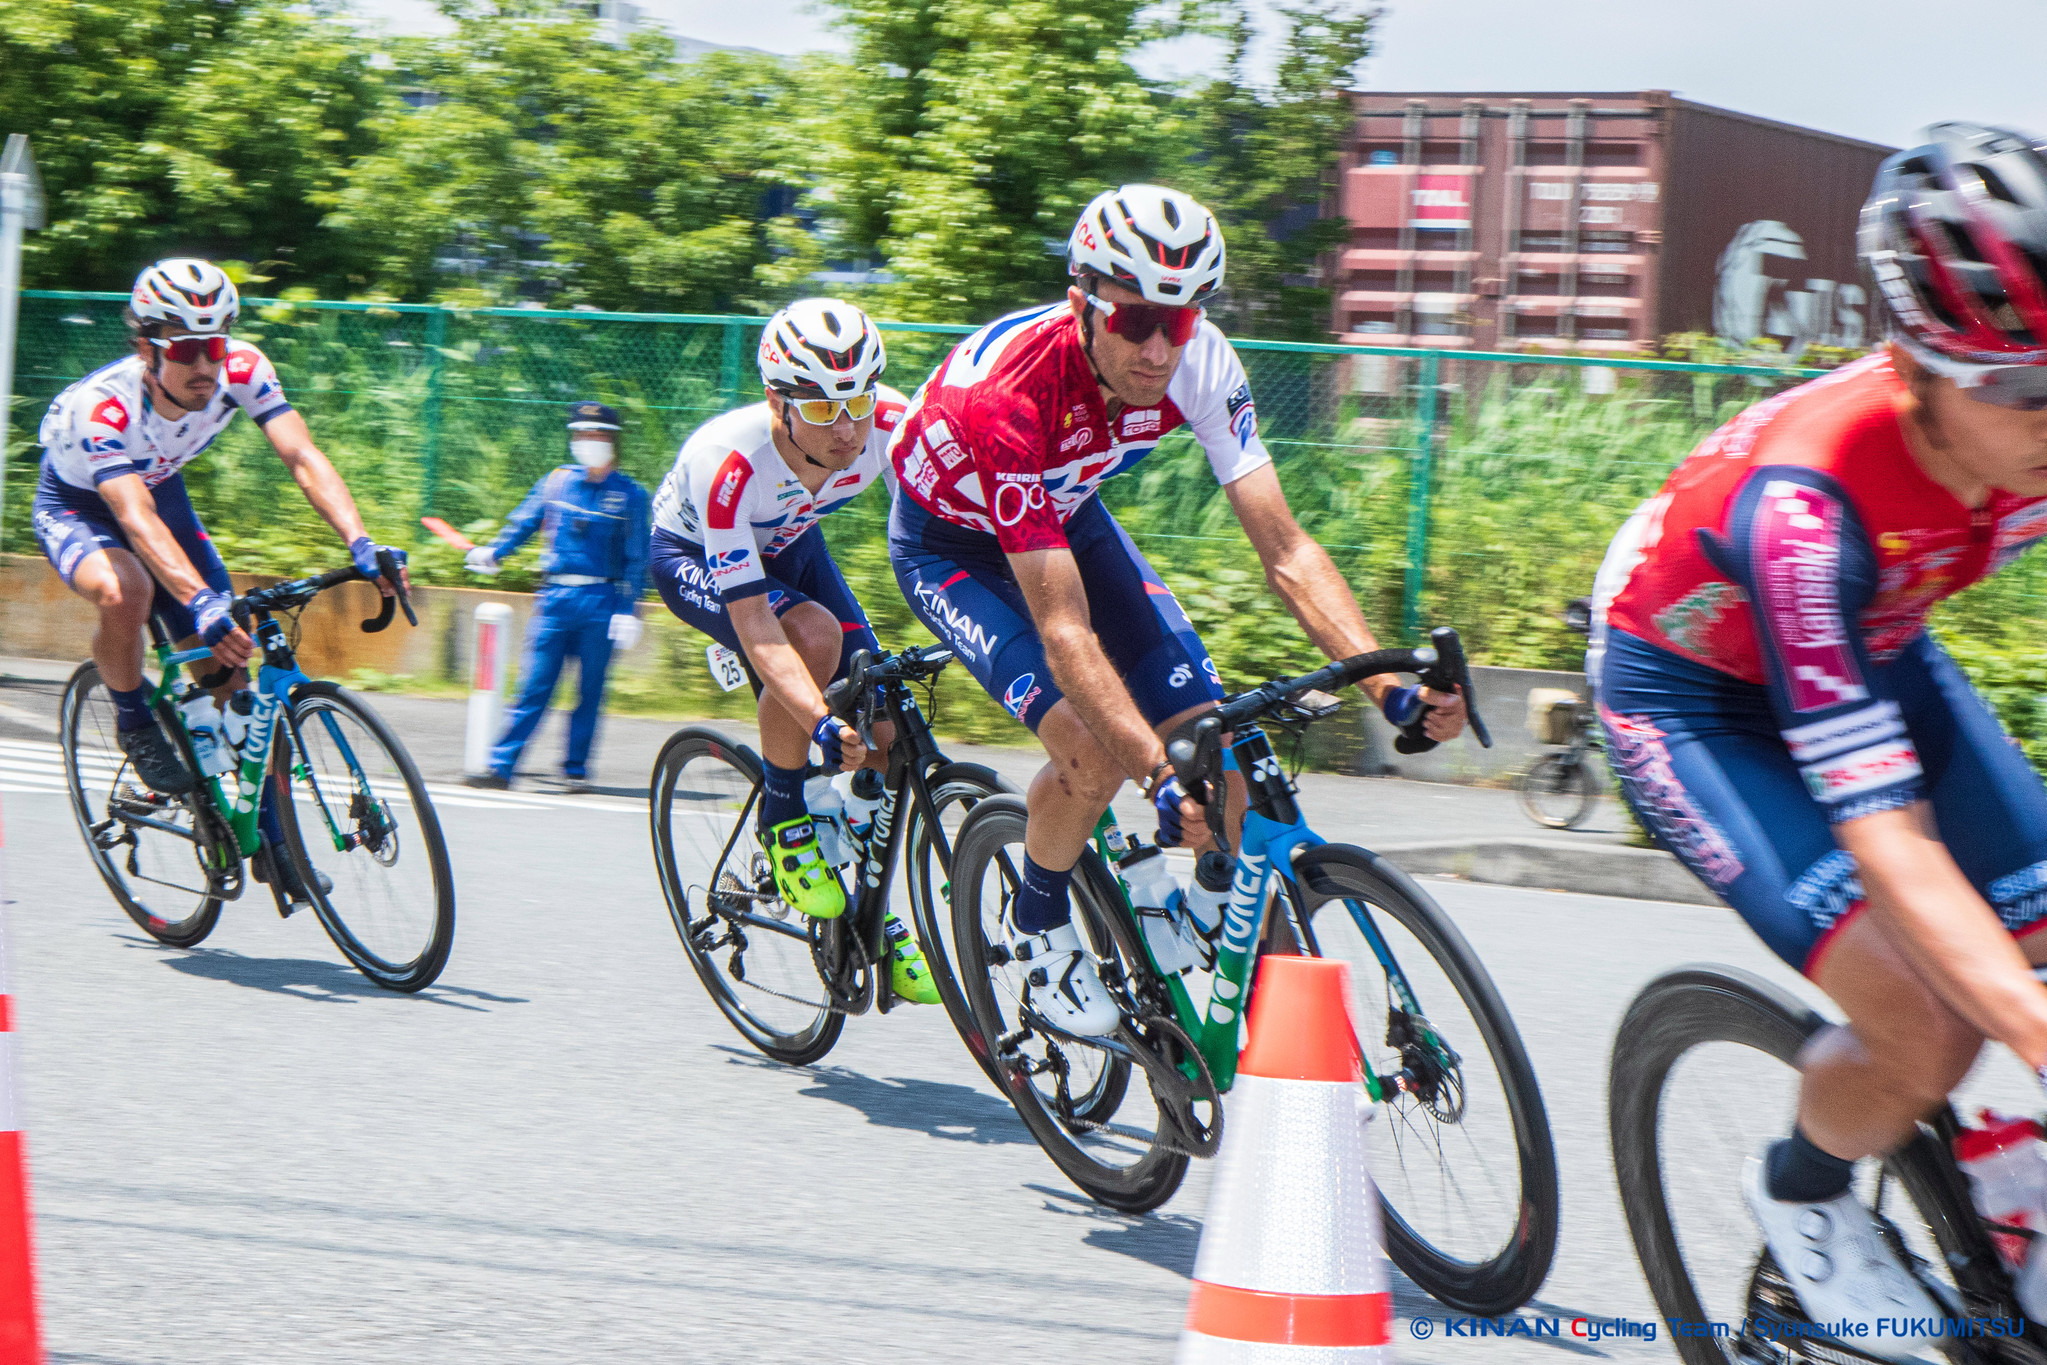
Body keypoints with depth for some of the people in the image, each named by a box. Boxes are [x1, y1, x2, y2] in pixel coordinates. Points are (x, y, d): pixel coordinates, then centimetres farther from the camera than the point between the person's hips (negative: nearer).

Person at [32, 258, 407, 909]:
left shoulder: (241, 371, -27)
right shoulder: (101, 405, -39)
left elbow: (303, 458, -32)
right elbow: (136, 519, -50)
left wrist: (361, 544, -48)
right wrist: (203, 605, -63)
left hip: (162, 489, 5)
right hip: (76, 506, -4)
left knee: (228, 666, -5)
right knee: (124, 593, -38)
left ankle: (268, 838, 9)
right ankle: (135, 726, -8)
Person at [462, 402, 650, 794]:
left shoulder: (630, 494, 4)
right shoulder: (556, 481, 10)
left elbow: (636, 559, 2)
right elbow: (523, 522, 16)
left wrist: (628, 612, -5)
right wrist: (493, 552, 1)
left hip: (601, 601, -1)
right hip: (554, 597, 1)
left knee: (590, 691, 2)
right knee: (534, 687, -3)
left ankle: (576, 769, 12)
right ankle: (501, 766, -3)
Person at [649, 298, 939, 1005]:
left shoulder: (890, 423, -30)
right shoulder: (726, 462, -40)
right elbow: (755, 624, -42)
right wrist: (821, 723, -54)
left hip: (789, 544, 4)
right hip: (694, 557, -4)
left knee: (883, 734, -9)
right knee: (814, 635, -34)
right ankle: (782, 819, -12)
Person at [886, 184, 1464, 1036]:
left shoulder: (1200, 362, -26)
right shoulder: (1009, 393, -40)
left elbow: (1285, 551, -24)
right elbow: (1064, 627, -42)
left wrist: (1391, 684, -37)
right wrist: (1161, 777, -51)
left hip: (1066, 515, 5)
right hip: (949, 543, -5)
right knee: (1091, 751, -27)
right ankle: (1040, 930, 2)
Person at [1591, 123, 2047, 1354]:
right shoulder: (1804, 500, -39)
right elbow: (1888, 836, -41)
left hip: (1869, 650, 6)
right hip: (1686, 687, -6)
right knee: (1927, 1032, -21)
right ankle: (1802, 1192, 10)